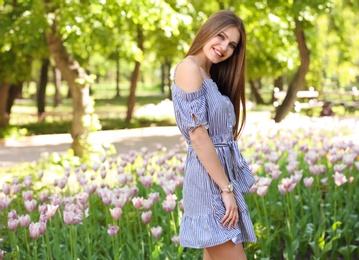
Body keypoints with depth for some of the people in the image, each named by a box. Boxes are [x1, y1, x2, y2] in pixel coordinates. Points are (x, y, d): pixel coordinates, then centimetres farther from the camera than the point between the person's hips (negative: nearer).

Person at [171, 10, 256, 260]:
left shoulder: (209, 76, 18)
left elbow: (222, 135, 13)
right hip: (209, 181, -9)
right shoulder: (189, 68, -12)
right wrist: (227, 189, -18)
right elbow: (198, 136, -18)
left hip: (222, 173, 9)